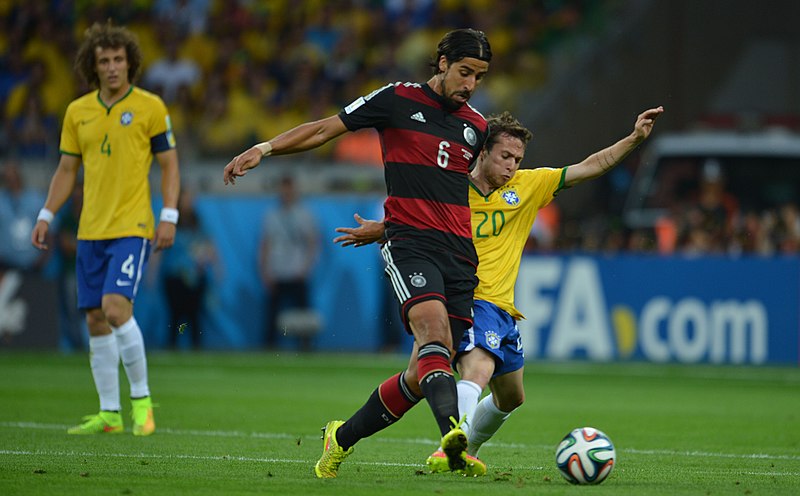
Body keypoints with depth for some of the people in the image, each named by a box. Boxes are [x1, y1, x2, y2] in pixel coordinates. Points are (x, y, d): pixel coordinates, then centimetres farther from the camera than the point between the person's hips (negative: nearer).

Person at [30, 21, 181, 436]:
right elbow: (66, 170, 15)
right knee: (96, 320, 4)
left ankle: (141, 398, -5)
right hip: (91, 230, 5)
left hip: (132, 227, -5)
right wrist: (46, 216, 7)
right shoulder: (77, 111, 9)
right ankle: (109, 413, 11)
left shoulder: (150, 107, -3)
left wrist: (169, 216, -10)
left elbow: (169, 164, 0)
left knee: (115, 308, -19)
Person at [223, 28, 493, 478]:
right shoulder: (399, 100, 3)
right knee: (432, 325, -31)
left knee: (426, 372, -1)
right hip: (410, 244, -5)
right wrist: (265, 148, -2)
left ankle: (343, 437, 18)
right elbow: (324, 129, 8)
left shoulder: (477, 127, 16)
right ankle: (453, 433, -52)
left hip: (460, 255, 5)